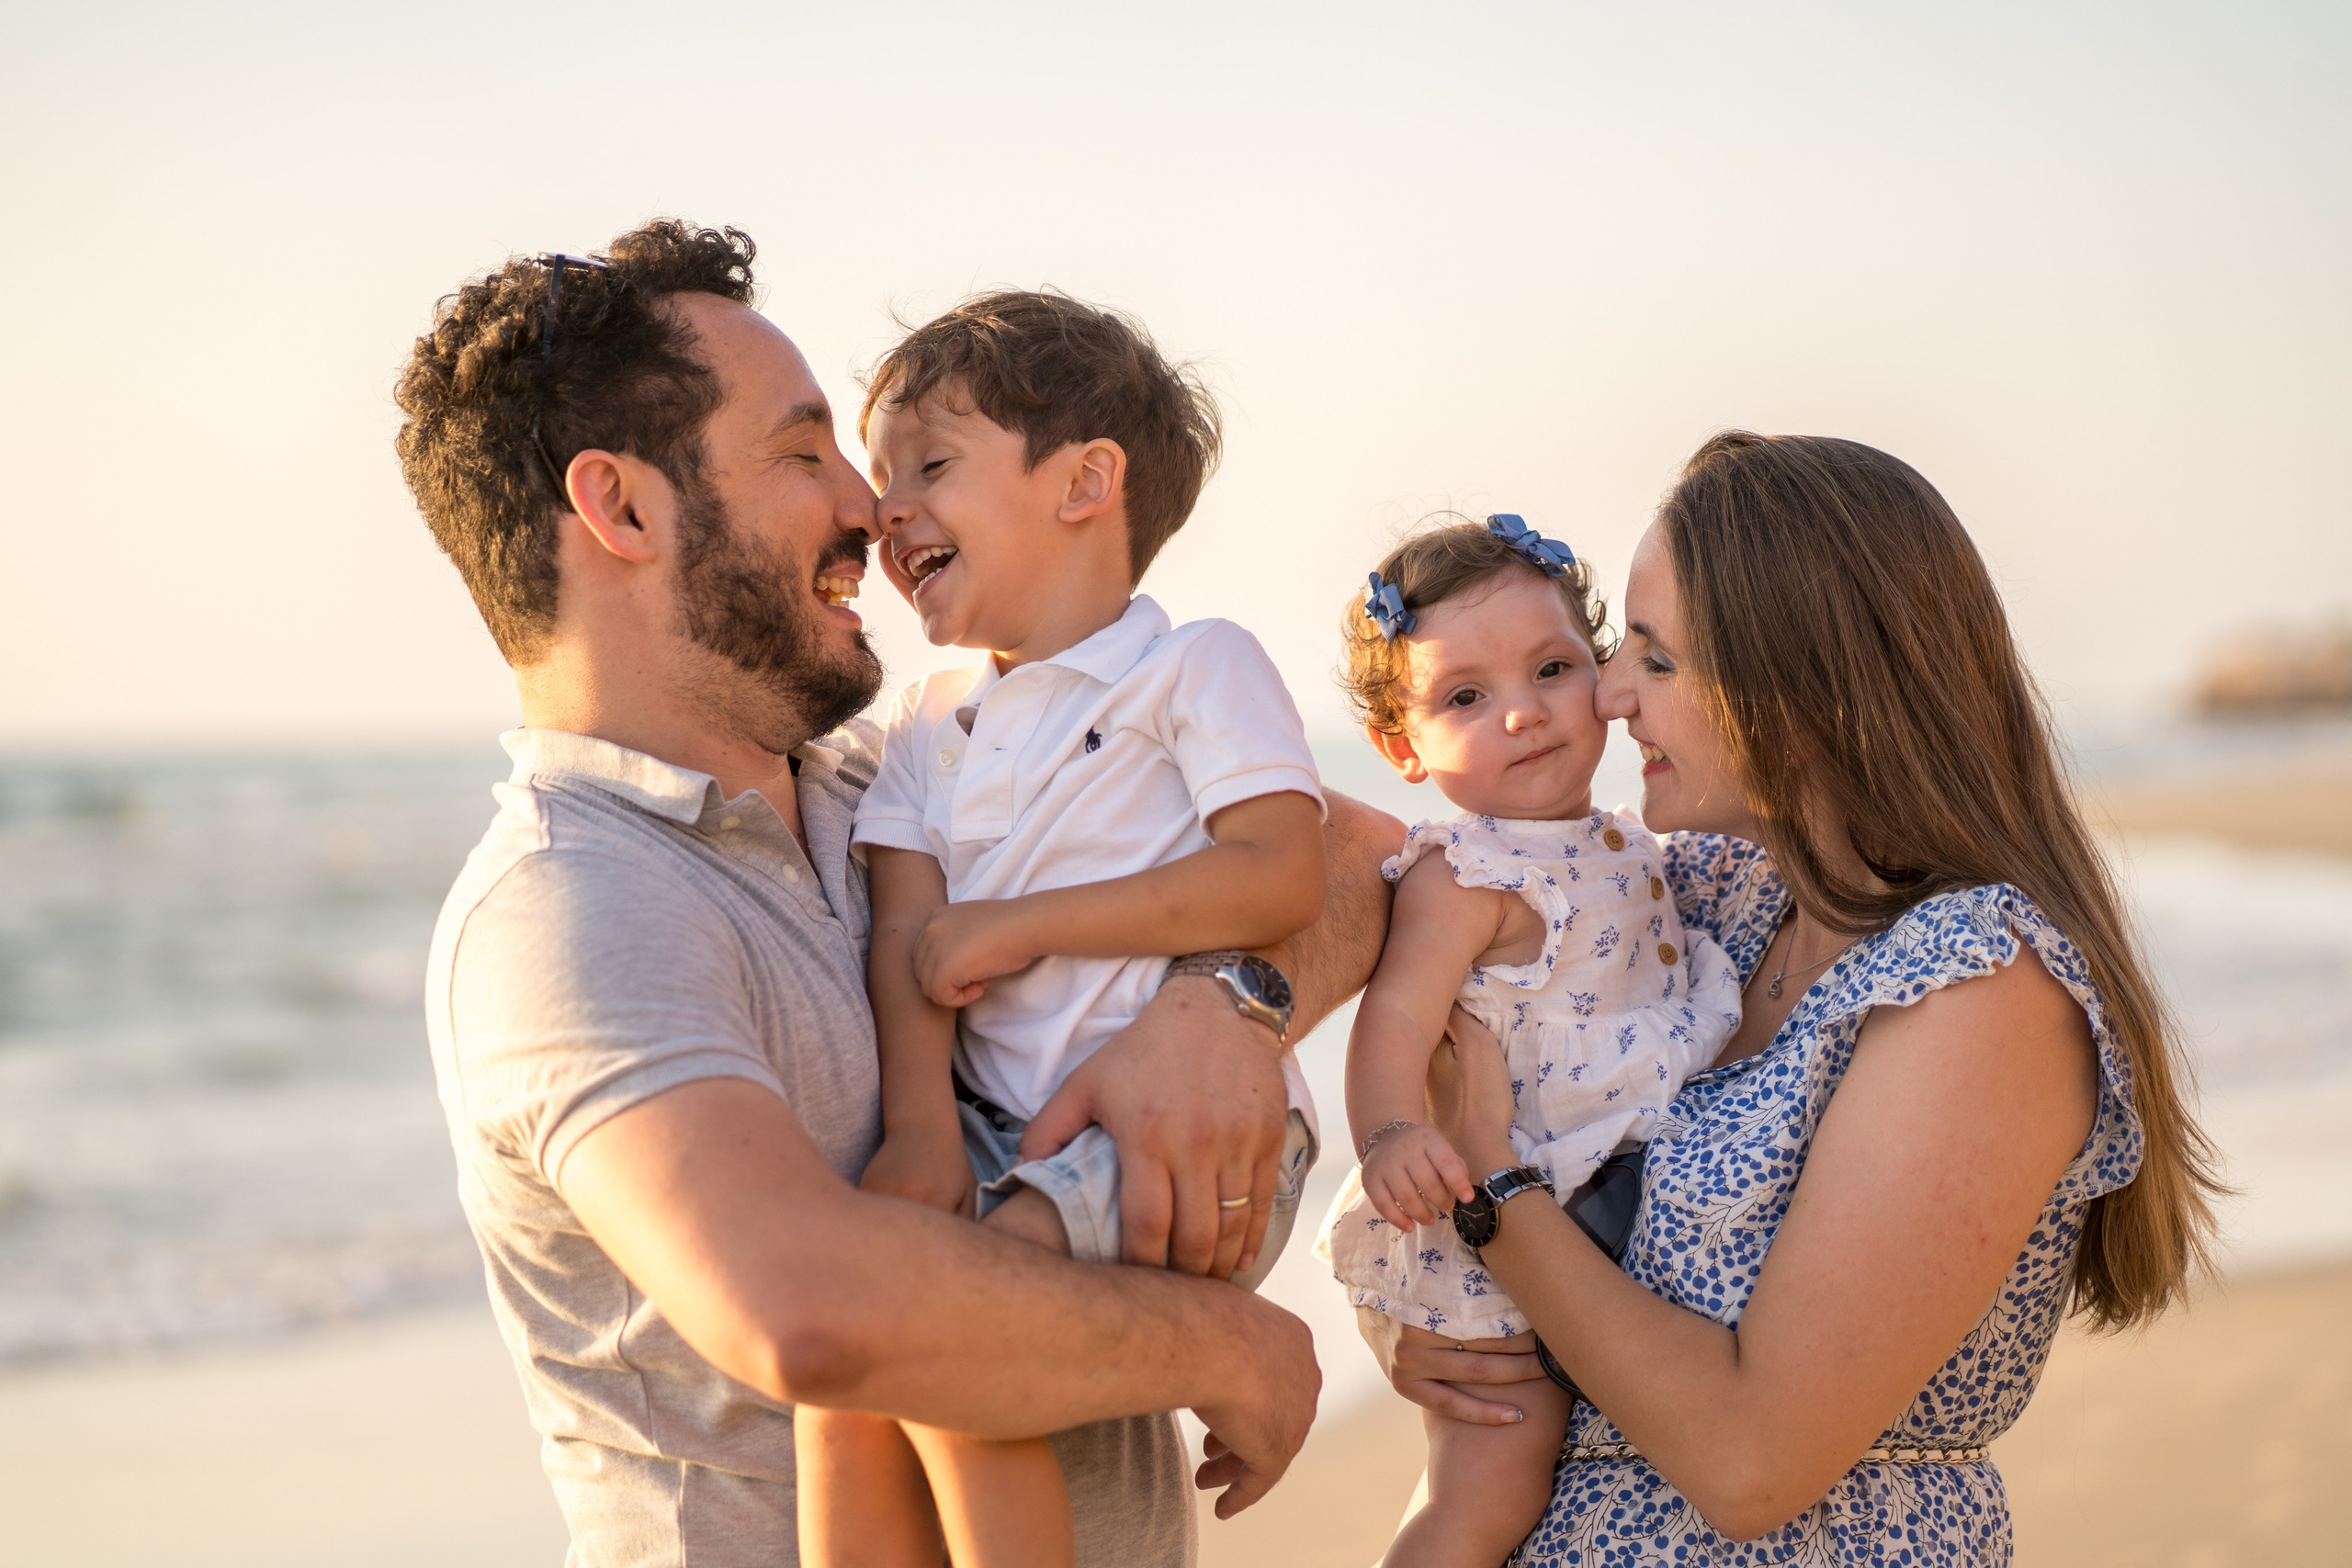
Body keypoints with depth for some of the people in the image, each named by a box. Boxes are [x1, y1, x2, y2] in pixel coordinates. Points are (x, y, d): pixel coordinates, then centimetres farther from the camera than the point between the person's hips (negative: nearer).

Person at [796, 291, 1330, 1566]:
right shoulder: (929, 722, 18)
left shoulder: (1197, 667, 2)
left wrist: (1024, 926, -12)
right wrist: (921, 1127, -14)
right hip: (1000, 1126, 6)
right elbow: (907, 932, 5)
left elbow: (1283, 880, -12)